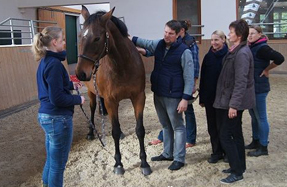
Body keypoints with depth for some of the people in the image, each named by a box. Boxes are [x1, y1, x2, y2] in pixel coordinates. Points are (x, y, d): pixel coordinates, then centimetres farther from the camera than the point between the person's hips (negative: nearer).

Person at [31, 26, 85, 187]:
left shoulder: (45, 61, 10)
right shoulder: (54, 64, -20)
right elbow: (57, 98, -24)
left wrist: (71, 85, 18)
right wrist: (78, 99, -11)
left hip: (46, 115, 10)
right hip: (58, 118, -10)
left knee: (52, 161, 23)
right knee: (58, 164, 7)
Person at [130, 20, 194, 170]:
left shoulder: (184, 51, -15)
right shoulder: (159, 45, 4)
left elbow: (189, 77, -15)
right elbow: (144, 43, 17)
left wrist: (185, 98, -20)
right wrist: (131, 39, -3)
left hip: (173, 96, -7)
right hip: (158, 94, 7)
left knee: (178, 127, 6)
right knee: (165, 125, 20)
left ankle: (179, 159, 17)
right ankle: (167, 153, 35)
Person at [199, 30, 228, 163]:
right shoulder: (208, 56, 6)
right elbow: (203, 77, 7)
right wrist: (202, 98, 6)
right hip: (209, 97, 5)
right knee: (212, 126, 10)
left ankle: (226, 151, 22)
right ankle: (217, 152, 22)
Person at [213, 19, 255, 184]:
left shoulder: (242, 53, -19)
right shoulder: (236, 51, 11)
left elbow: (241, 82, -24)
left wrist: (233, 104, -25)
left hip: (236, 101, -10)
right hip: (233, 100, 10)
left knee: (225, 136, -6)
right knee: (236, 134, 16)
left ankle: (237, 172, 5)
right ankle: (240, 166, 29)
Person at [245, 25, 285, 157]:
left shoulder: (262, 48, -15)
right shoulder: (251, 47, 10)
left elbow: (279, 58, -26)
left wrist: (266, 69, -15)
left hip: (259, 88, -9)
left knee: (261, 117, 0)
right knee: (254, 116, 17)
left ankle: (263, 147, 10)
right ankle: (255, 141, 30)